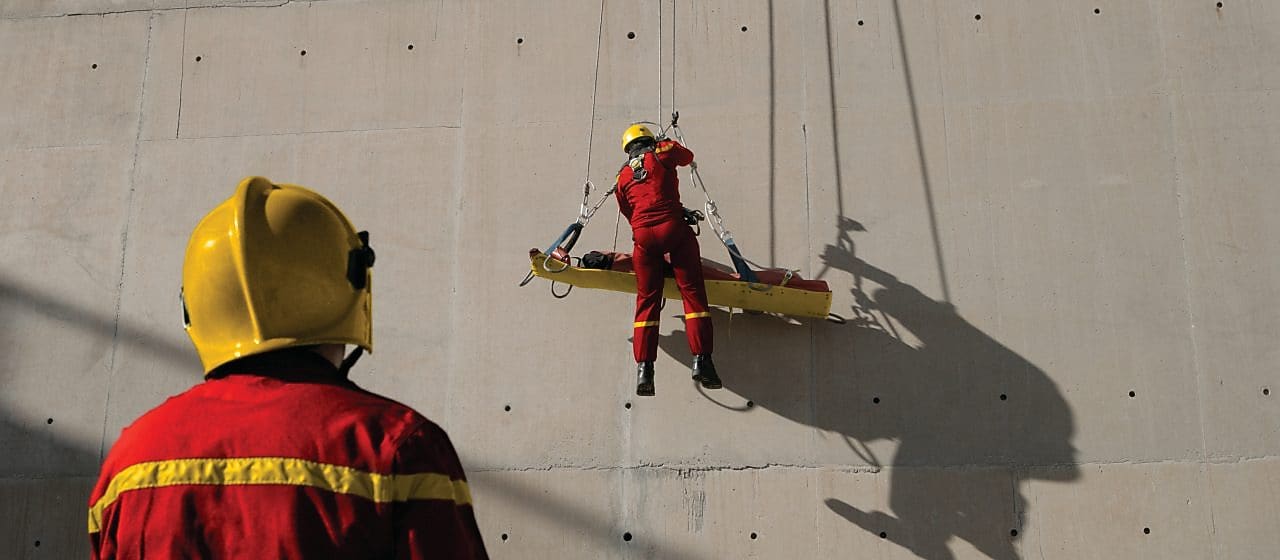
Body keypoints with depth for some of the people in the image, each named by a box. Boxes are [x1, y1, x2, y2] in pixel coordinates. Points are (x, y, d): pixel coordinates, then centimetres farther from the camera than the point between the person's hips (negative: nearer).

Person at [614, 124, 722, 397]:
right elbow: (688, 157, 30)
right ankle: (701, 360, -11)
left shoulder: (623, 176, 21)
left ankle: (644, 369, -1)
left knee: (647, 300, 7)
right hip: (673, 228, -3)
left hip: (643, 236, 3)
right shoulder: (662, 152, 11)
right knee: (692, 292, -1)